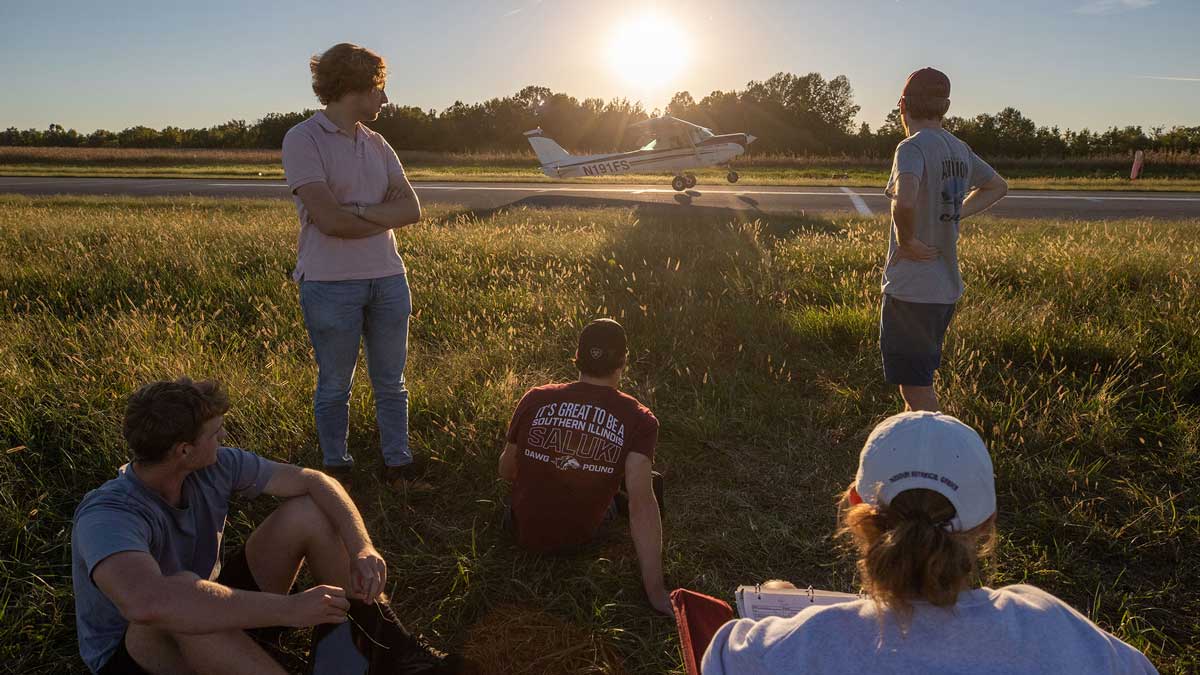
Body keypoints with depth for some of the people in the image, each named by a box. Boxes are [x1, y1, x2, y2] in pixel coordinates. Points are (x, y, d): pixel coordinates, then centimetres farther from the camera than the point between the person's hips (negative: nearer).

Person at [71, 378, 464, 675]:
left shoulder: (215, 467, -14)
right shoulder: (108, 515, -32)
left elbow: (313, 482, -8)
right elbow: (148, 604, -52)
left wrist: (362, 548, -25)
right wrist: (289, 609, -48)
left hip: (216, 622, 6)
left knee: (308, 514, -10)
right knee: (183, 592, -41)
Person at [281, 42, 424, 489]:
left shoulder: (377, 145, 11)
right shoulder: (302, 139, -8)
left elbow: (412, 209, -1)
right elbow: (329, 220, -19)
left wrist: (356, 210, -15)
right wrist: (386, 213, -5)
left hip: (388, 279, 6)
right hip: (331, 284, -5)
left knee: (391, 384, 13)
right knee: (334, 388, 9)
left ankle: (398, 465, 26)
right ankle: (336, 468, 25)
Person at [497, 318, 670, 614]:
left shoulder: (535, 399, -12)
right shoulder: (638, 420, -19)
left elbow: (506, 471, 0)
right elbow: (641, 502, -27)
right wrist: (655, 589, -23)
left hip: (524, 532, 2)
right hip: (581, 538, -2)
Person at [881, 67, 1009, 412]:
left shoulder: (912, 147, -16)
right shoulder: (959, 149, 9)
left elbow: (905, 200, -36)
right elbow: (998, 186, 27)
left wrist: (907, 241, -19)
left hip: (911, 291, -8)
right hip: (947, 288, 8)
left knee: (916, 390, 0)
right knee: (921, 381, 23)